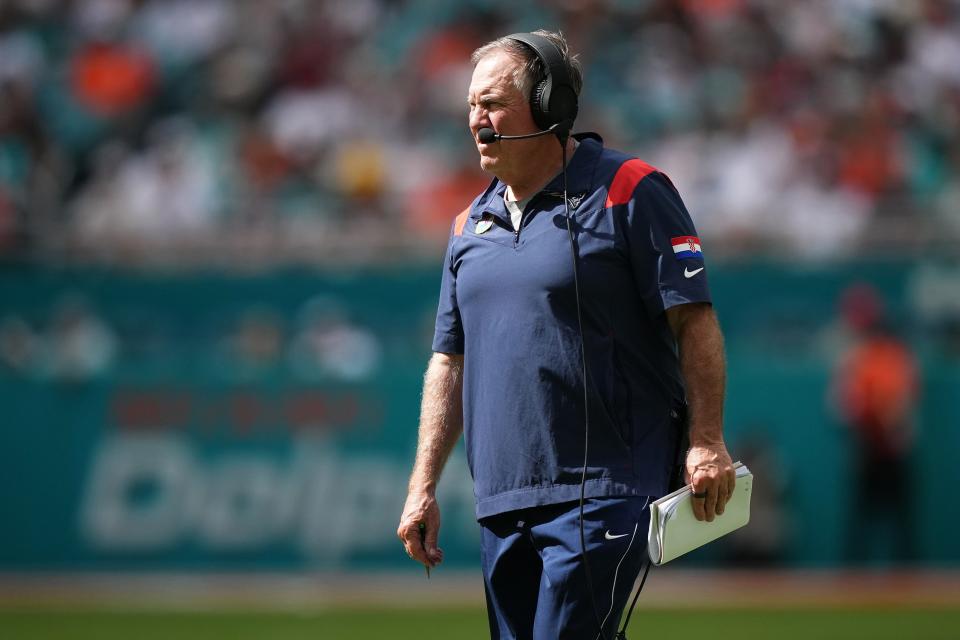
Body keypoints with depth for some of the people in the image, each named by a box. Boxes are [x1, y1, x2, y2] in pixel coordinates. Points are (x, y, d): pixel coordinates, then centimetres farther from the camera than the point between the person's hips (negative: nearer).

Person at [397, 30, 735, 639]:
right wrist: (424, 487, 13)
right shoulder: (471, 225, 16)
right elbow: (450, 361, 19)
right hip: (501, 499, 7)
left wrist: (707, 444, -16)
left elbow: (694, 320, -7)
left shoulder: (629, 191, -3)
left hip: (601, 493, -7)